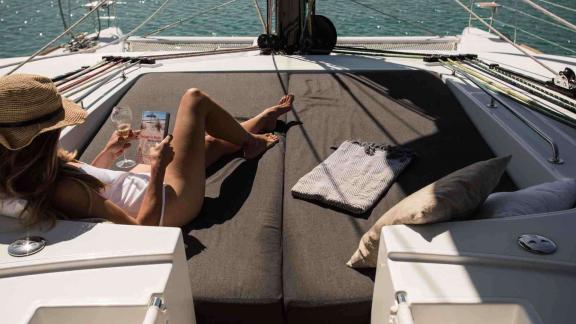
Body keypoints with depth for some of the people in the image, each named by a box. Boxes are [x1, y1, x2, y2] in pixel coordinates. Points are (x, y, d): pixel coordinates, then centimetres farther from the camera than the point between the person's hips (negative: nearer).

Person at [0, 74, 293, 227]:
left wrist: (109, 152, 2)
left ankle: (263, 119, 59)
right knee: (194, 100, 0)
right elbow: (143, 227, -30)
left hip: (138, 181, 8)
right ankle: (252, 141, 29)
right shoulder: (63, 192, -38)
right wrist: (158, 166, -23)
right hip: (169, 201, -8)